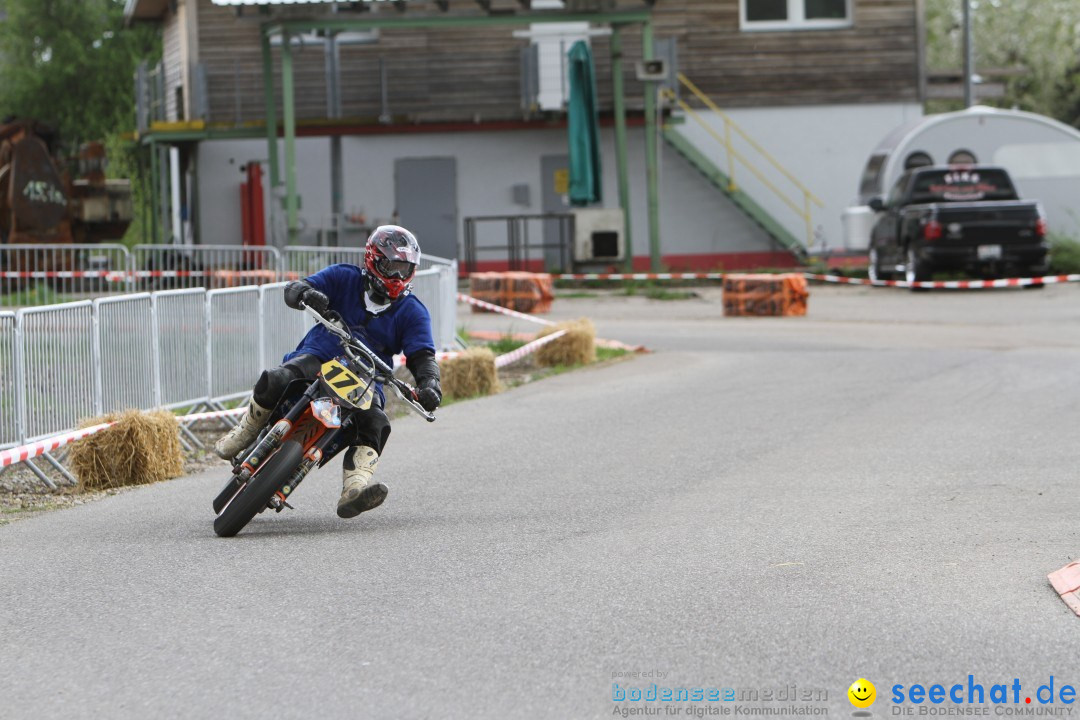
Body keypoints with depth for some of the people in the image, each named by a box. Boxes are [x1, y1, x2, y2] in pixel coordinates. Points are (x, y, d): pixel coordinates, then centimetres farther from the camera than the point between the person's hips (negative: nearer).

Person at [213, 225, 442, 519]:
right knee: (274, 382, -30)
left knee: (375, 423, -30)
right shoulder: (345, 278, 4)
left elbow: (422, 356, -4)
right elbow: (292, 290, -5)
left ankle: (354, 489, -45)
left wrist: (430, 384, -28)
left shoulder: (413, 312, 6)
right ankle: (244, 433, -2)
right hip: (319, 357, -1)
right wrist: (306, 293, -32)